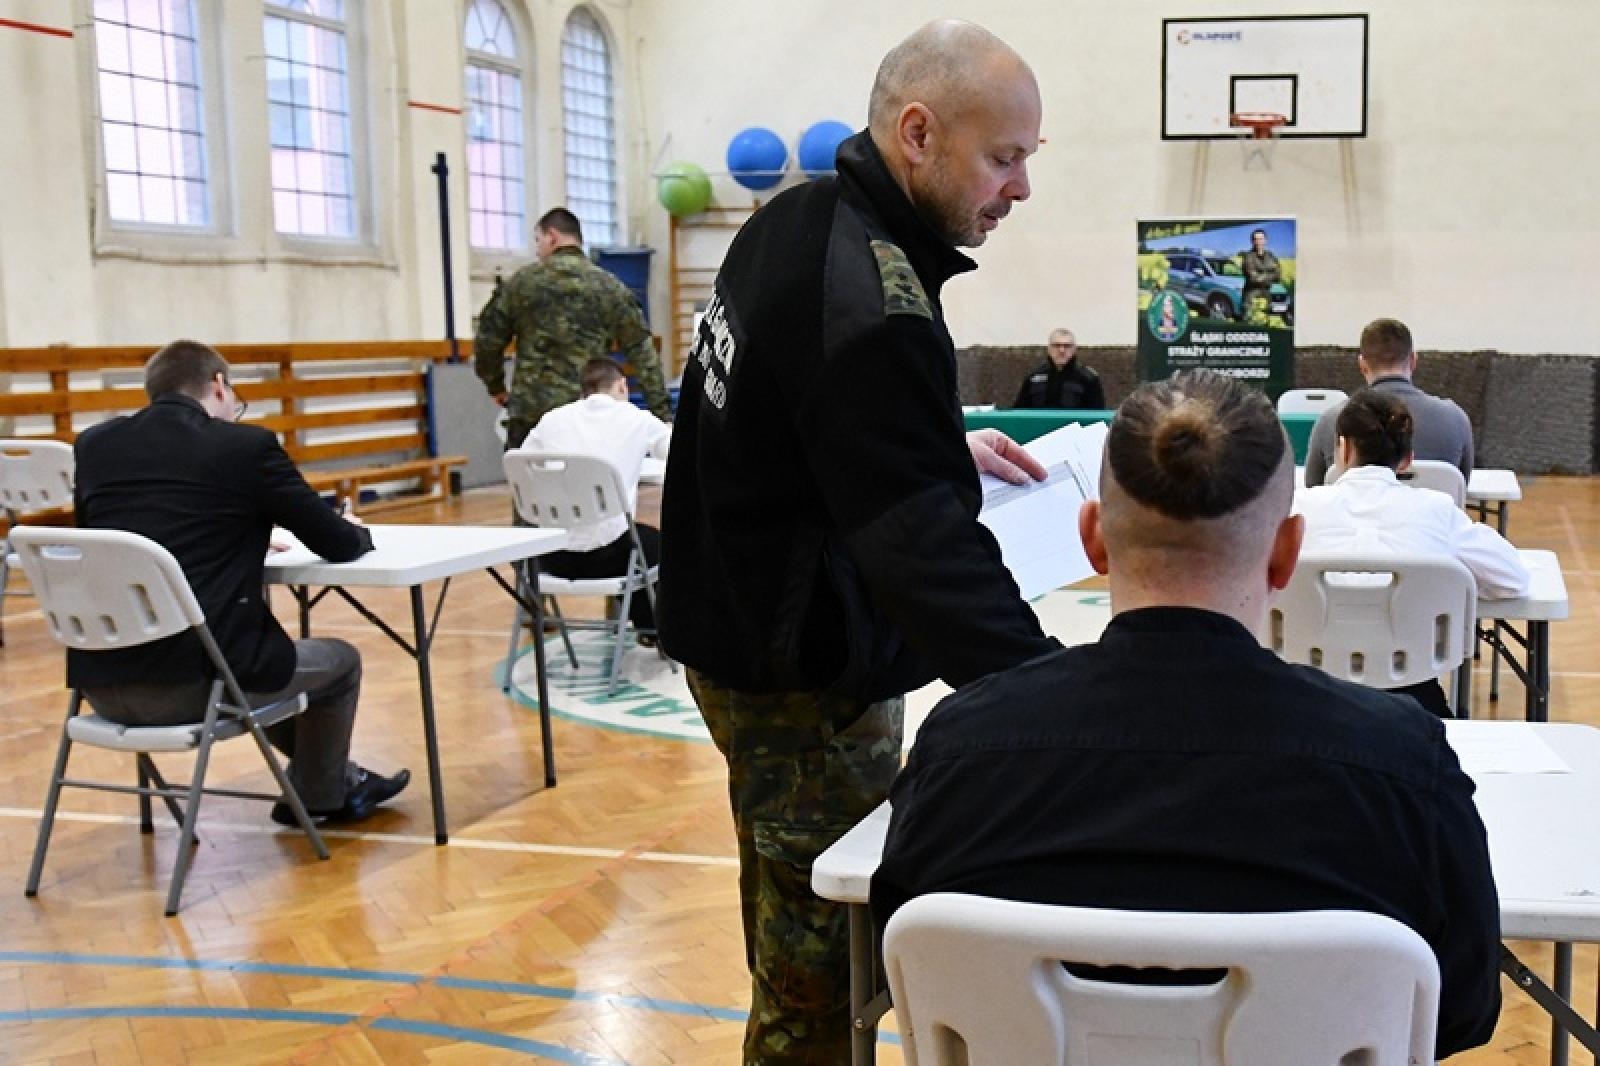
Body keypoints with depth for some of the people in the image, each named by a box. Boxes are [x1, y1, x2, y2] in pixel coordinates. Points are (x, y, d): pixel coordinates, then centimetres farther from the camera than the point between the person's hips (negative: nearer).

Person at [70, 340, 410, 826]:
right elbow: (339, 544, 3)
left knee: (259, 652, 36)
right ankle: (317, 798, 42)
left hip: (104, 682, 6)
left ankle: (335, 777, 46)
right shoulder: (246, 445, -4)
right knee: (338, 661, 24)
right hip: (194, 681, -6)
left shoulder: (93, 444, 10)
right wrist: (358, 531, 27)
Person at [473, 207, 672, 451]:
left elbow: (488, 339, 7)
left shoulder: (522, 281, 3)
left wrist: (495, 385, 24)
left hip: (530, 412, -1)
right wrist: (662, 411, 3)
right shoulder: (610, 287, 4)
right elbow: (641, 351, 1)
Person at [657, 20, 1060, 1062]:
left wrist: (946, 443, 16)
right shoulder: (872, 305, -26)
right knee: (824, 980, 3)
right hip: (803, 682, -10)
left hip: (736, 627, 10)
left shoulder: (795, 221, 4)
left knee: (796, 941, 23)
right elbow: (932, 553, -31)